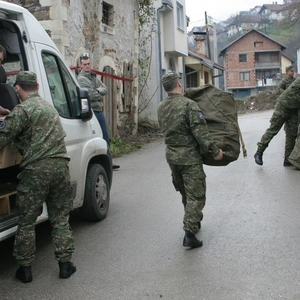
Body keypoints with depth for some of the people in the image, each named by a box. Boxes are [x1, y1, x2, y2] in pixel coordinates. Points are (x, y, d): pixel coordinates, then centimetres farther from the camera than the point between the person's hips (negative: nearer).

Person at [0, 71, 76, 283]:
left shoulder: (22, 110, -7)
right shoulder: (49, 106, 19)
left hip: (36, 170, -6)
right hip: (60, 165, 6)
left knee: (27, 221, 7)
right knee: (60, 219, 14)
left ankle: (25, 269, 15)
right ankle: (65, 264, 18)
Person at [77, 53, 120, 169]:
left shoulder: (94, 76, 16)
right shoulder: (81, 78, -10)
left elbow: (105, 89, 5)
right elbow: (90, 95, -19)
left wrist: (97, 91, -13)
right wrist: (100, 94, -2)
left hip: (99, 110, 9)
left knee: (105, 138, 14)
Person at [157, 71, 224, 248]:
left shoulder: (161, 108, 5)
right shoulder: (189, 105, -18)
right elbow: (200, 133, -20)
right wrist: (214, 151, -12)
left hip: (171, 155, 7)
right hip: (190, 156, -7)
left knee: (185, 193, 23)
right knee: (196, 195, -1)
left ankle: (194, 221, 40)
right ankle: (189, 234, -5)